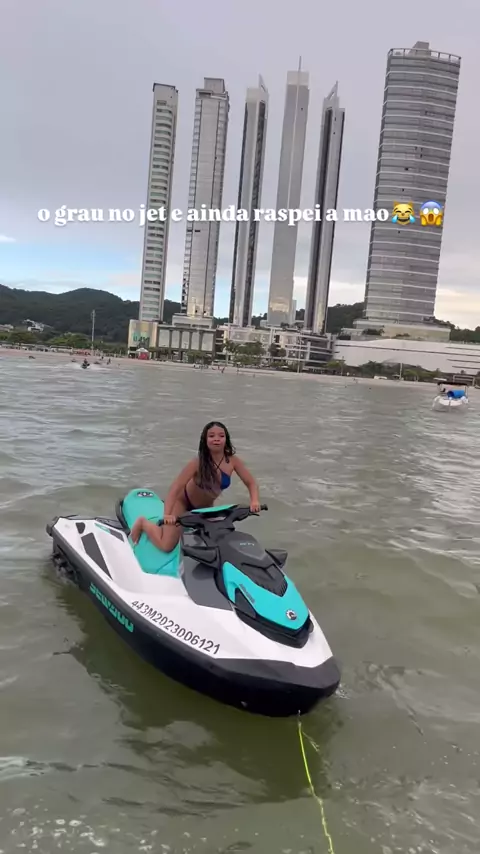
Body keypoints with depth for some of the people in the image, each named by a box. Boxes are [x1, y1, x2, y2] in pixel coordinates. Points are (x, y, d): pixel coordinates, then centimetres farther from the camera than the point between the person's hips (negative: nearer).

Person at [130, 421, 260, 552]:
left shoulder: (232, 460, -21)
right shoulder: (198, 463, -31)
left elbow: (251, 483, -14)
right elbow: (175, 488, -33)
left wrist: (254, 501, -35)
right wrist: (167, 514, -47)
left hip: (205, 506, 5)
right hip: (183, 501, -5)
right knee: (166, 545, -11)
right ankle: (143, 523, 17)